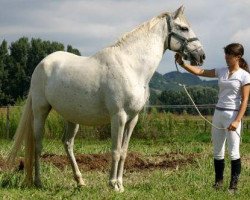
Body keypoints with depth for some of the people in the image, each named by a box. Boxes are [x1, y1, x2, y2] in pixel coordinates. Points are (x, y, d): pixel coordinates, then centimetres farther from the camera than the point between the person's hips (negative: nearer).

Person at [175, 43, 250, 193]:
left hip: (232, 115, -6)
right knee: (217, 151, 11)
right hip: (218, 113, 6)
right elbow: (199, 72, 8)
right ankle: (218, 181, 21)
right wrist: (182, 63, -4)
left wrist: (237, 121, -18)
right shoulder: (222, 72, 9)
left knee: (233, 152, -5)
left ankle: (234, 185, 3)